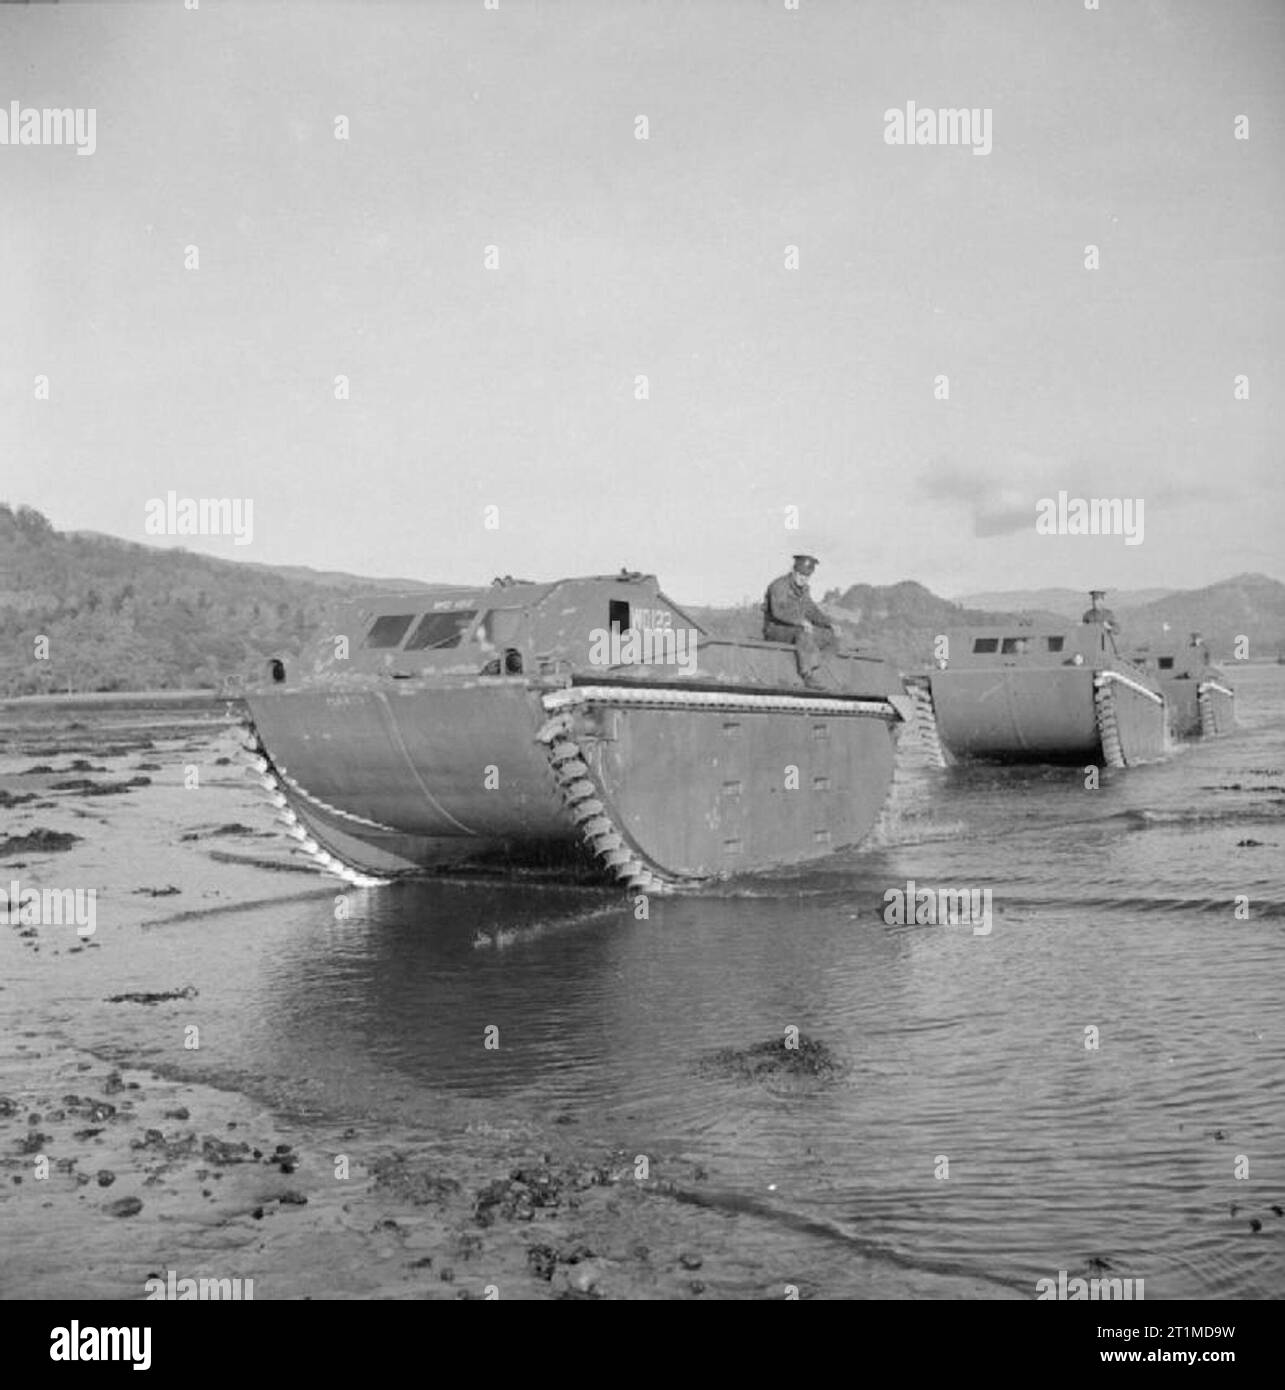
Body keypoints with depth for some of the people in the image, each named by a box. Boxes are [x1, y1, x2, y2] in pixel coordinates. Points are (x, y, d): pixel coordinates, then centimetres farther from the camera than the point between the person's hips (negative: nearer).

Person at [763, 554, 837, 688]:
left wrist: (829, 623, -1)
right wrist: (801, 621, -41)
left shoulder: (802, 589, 9)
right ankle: (808, 676, -41)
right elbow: (778, 611, -31)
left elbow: (811, 610, 15)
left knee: (828, 634, -3)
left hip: (794, 629, 9)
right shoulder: (780, 585, -17)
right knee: (803, 633, -36)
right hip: (775, 629, -9)